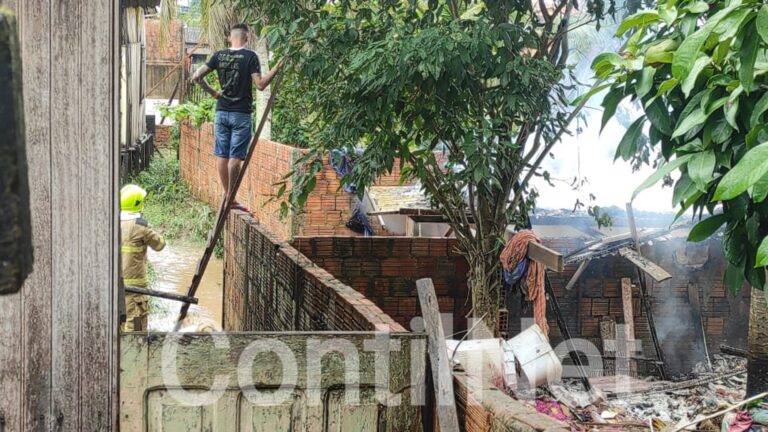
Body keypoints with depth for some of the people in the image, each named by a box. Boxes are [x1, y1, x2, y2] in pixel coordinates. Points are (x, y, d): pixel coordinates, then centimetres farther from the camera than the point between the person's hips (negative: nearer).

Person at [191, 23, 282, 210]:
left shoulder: (219, 56, 4)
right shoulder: (250, 56, -8)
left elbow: (197, 77, 0)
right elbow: (260, 84, -14)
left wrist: (212, 92, 11)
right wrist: (277, 67, -6)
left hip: (222, 112, 4)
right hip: (241, 114, -4)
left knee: (222, 155, 11)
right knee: (235, 156, -1)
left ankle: (226, 194, 18)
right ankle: (231, 198, 0)